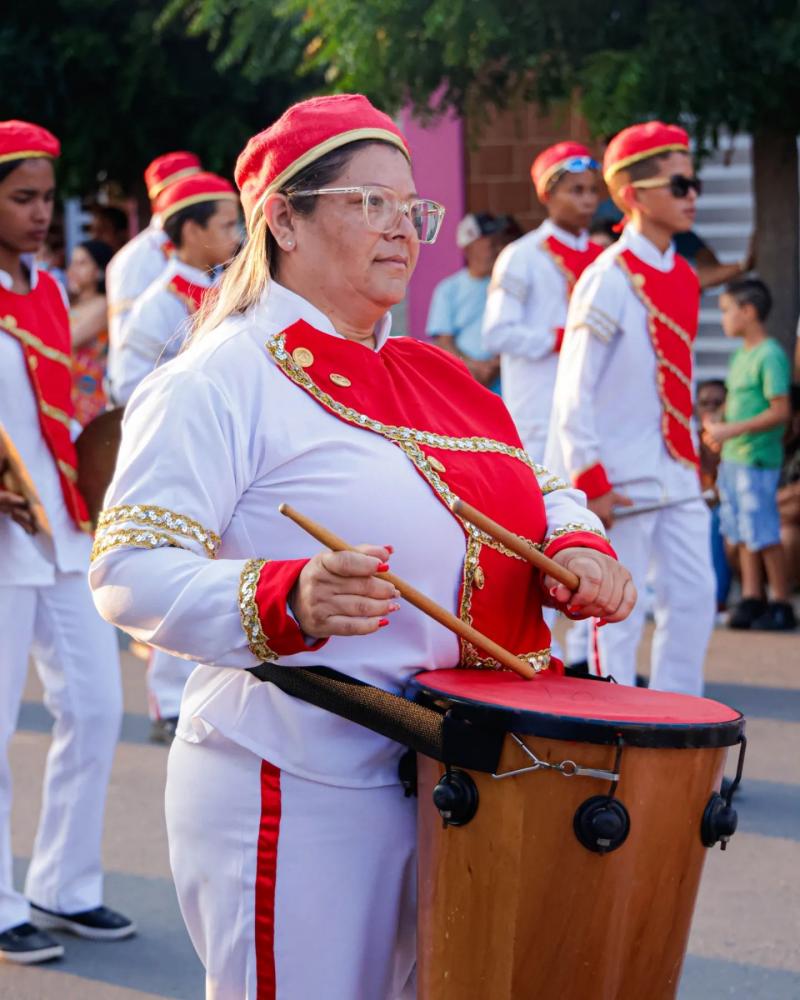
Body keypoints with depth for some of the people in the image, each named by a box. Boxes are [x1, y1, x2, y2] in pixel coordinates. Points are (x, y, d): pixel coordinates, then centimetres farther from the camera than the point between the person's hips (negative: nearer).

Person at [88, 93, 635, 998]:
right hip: (295, 800, -8)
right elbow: (129, 571, -19)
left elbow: (537, 491, 22)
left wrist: (574, 548, -2)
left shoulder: (429, 376, 14)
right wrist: (289, 599, -35)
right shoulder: (216, 380, -11)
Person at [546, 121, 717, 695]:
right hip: (621, 475, -8)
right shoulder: (608, 281, -13)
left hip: (676, 472, 8)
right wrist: (591, 482, -17)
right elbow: (574, 392, -14)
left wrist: (694, 457, 15)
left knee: (695, 597, 7)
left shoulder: (683, 278, 10)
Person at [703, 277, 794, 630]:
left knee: (764, 535, -4)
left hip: (757, 459, -9)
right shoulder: (741, 355, 14)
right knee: (742, 534, 10)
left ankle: (781, 604, 3)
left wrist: (733, 430, -19)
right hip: (732, 457, 9)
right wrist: (717, 426, 5)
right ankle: (751, 598, 16)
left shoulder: (770, 356, -13)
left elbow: (780, 412, -18)